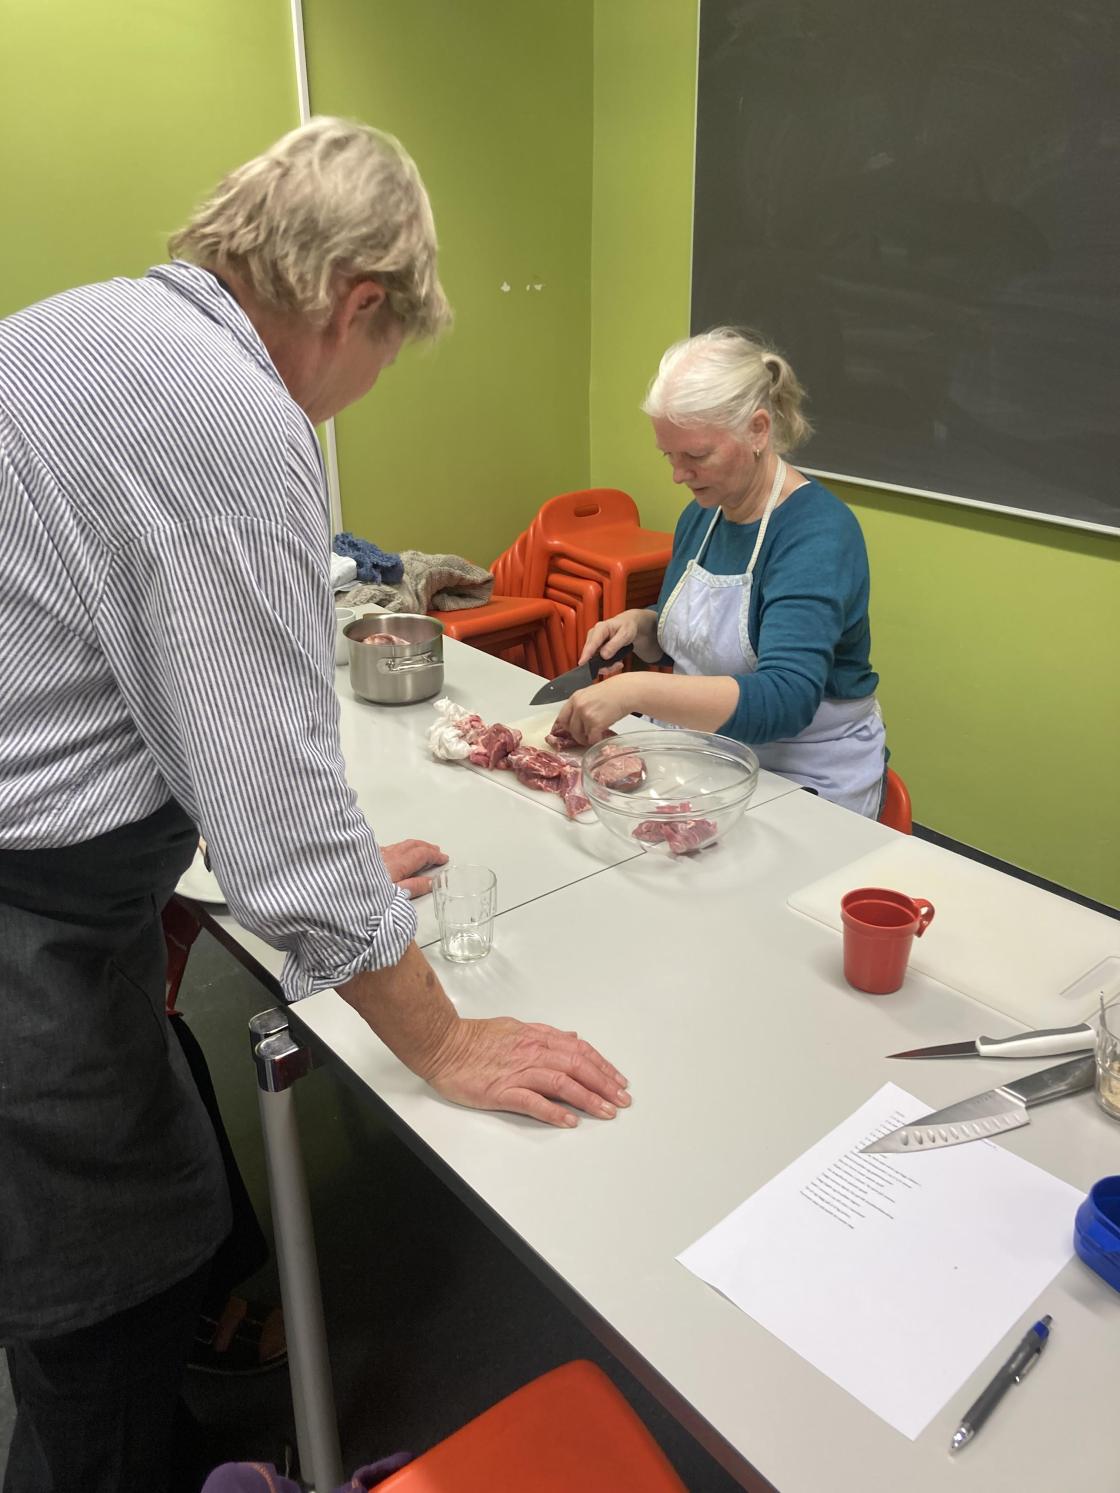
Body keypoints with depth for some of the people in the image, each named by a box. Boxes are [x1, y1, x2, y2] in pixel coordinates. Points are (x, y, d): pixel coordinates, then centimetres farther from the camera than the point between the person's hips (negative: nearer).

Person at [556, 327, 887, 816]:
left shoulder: (819, 533, -20)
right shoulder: (702, 513, 5)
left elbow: (785, 700, -33)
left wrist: (635, 689, -39)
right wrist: (639, 625, -2)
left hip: (806, 781, -6)